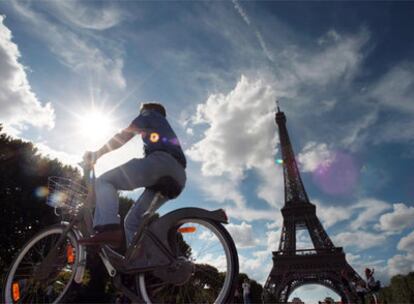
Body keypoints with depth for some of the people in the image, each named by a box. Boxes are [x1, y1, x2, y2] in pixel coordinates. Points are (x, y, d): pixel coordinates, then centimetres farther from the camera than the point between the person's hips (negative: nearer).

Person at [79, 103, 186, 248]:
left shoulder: (150, 114, 23)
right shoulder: (166, 129, 44)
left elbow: (125, 135, 8)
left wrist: (96, 154, 10)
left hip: (160, 161, -8)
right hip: (178, 176, 8)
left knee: (104, 181, -4)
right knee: (132, 221, 11)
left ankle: (109, 229, -27)